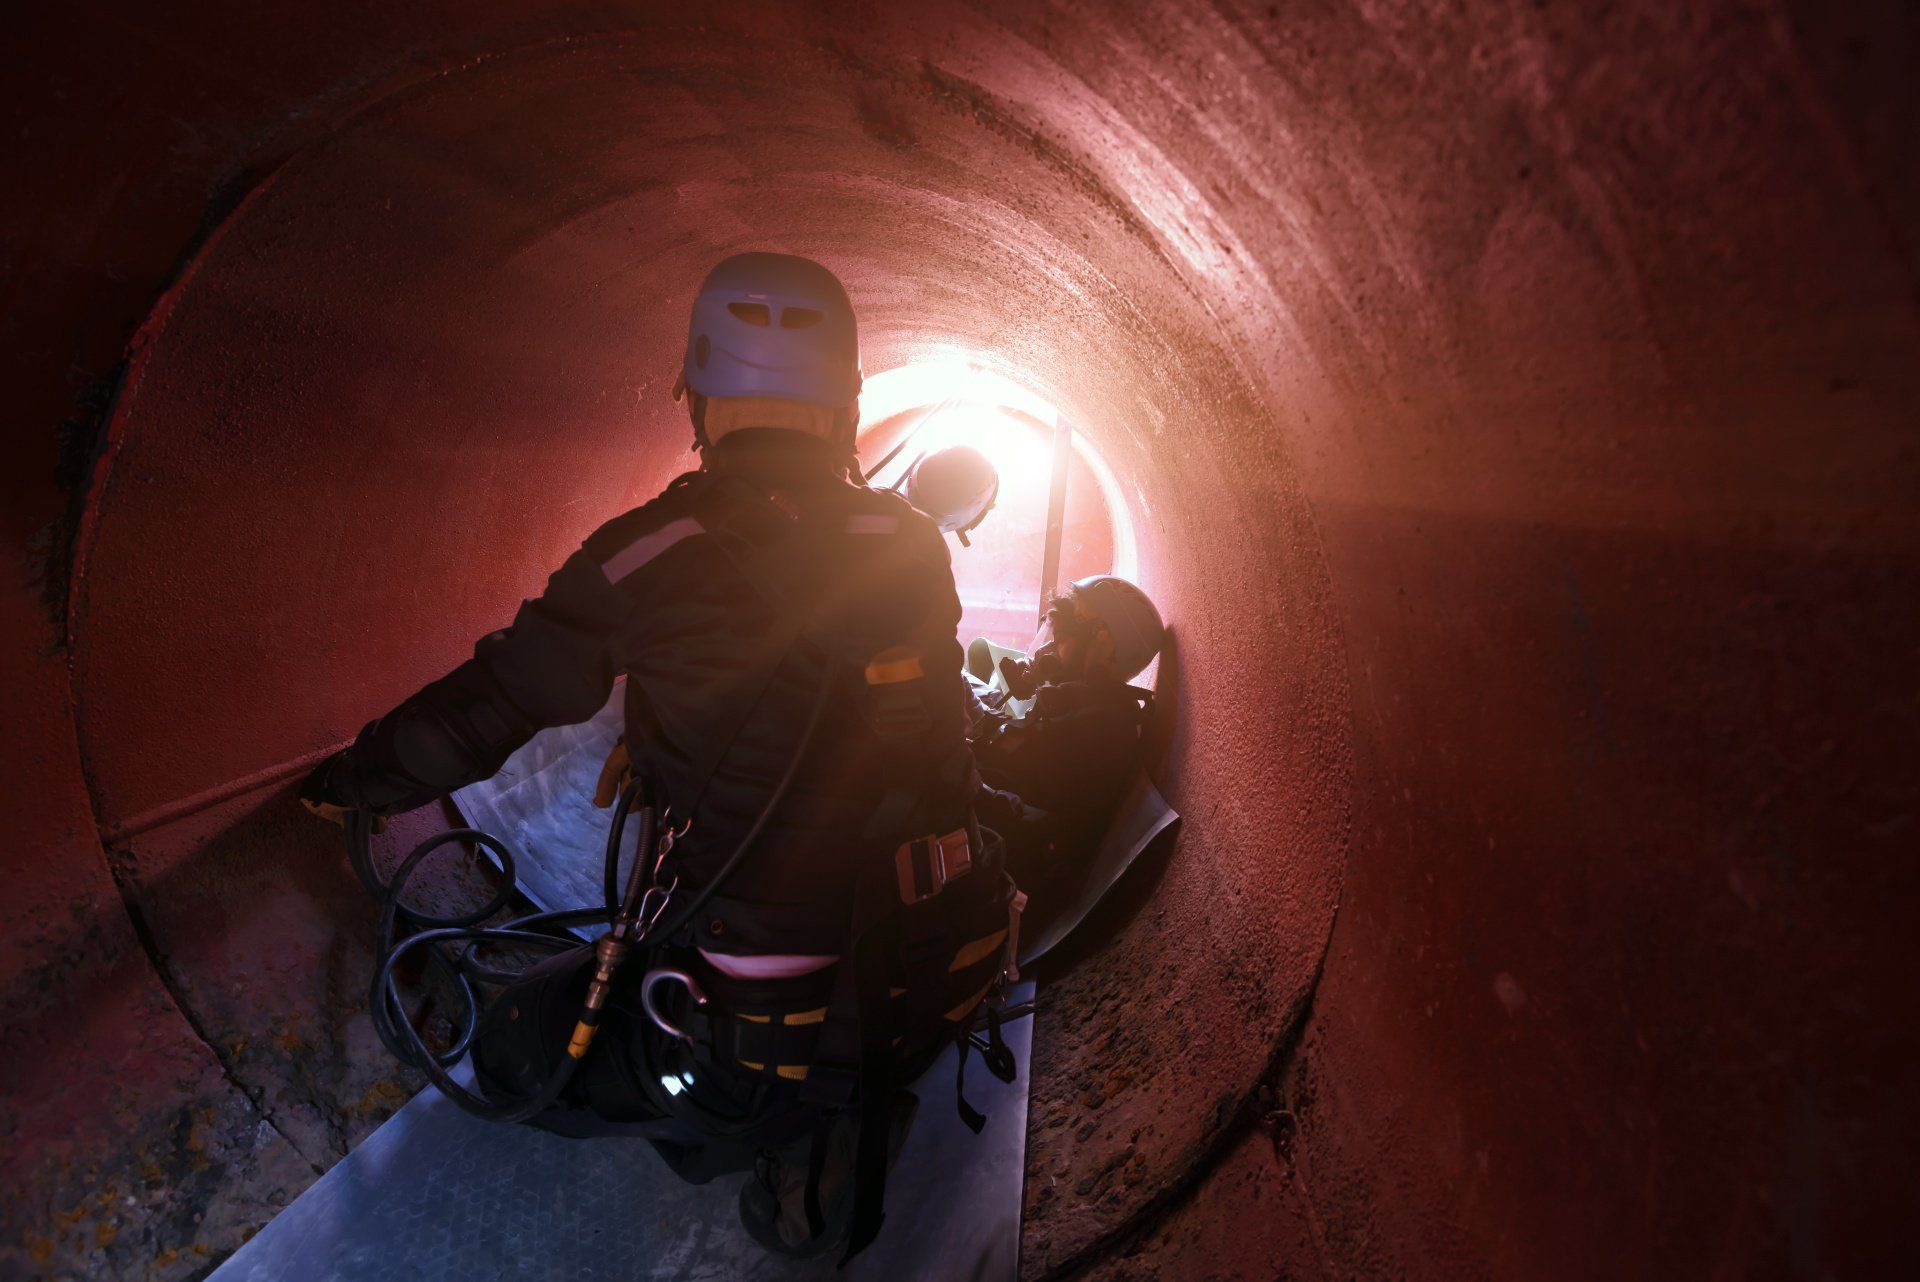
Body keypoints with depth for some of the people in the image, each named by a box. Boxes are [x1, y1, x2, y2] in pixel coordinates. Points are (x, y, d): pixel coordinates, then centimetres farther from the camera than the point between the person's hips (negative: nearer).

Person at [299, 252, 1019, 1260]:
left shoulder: (658, 554, -15)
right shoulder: (916, 546, -1)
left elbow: (483, 711, -1)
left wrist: (347, 782, 19)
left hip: (777, 1028, -5)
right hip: (948, 985, 6)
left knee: (514, 1053, 17)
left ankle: (789, 1133, 6)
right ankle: (850, 1109, 13)